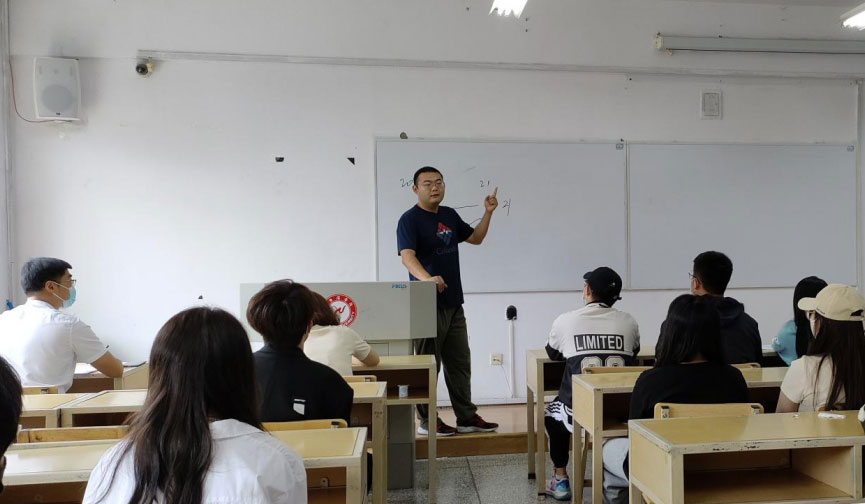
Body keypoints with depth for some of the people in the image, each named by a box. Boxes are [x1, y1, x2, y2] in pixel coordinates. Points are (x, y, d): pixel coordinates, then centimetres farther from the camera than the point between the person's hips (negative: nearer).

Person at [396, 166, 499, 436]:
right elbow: (407, 255, -26)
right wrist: (427, 278, -44)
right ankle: (427, 420, 16)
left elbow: (475, 238, 23)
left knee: (460, 362, 14)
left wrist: (488, 213, 8)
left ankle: (466, 417, 24)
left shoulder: (450, 215, 11)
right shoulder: (410, 219, -12)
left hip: (453, 303, 8)